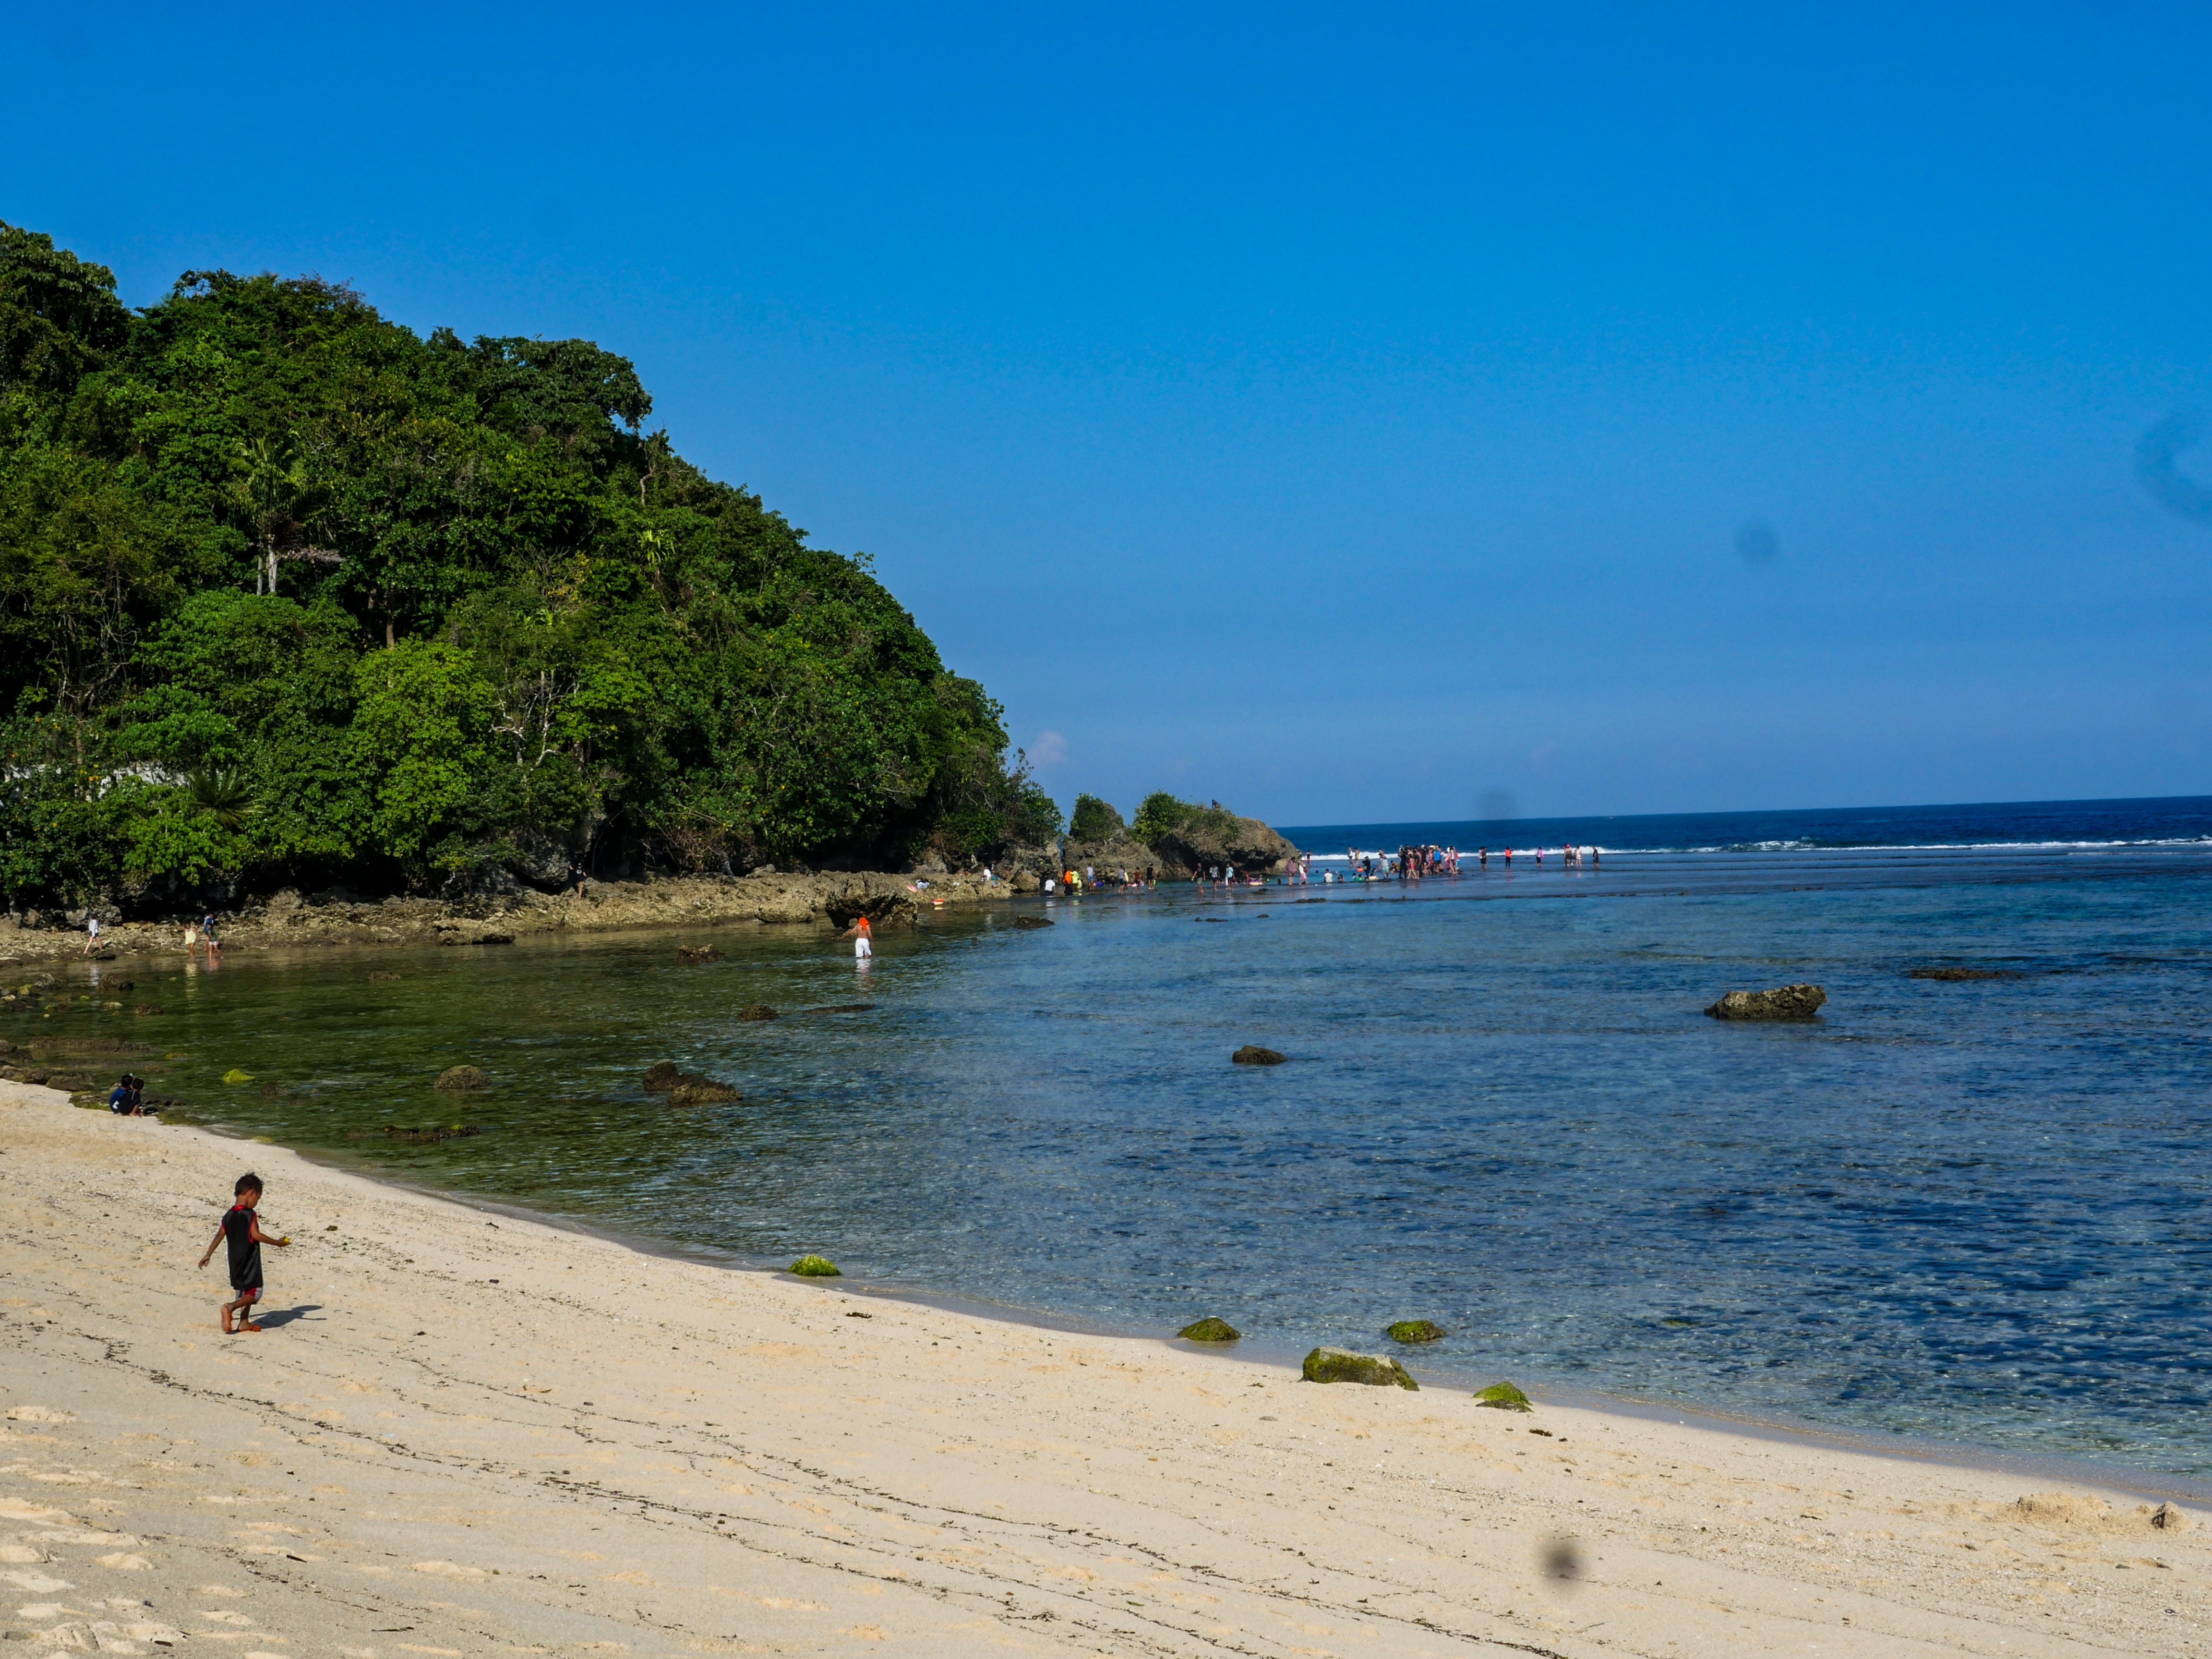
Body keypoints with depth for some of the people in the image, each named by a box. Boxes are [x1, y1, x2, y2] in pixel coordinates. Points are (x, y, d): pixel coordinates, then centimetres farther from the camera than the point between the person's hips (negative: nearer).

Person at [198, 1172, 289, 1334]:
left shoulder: (229, 1215, 8)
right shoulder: (249, 1214, -14)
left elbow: (219, 1236, 10)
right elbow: (256, 1235, -21)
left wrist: (207, 1255, 17)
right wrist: (277, 1243, -13)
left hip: (235, 1263, 8)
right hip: (249, 1262, -8)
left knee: (242, 1292, 20)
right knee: (254, 1293, -4)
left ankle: (244, 1322, 22)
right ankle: (230, 1307, -24)